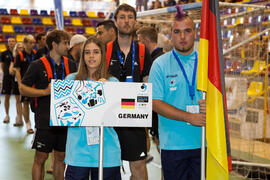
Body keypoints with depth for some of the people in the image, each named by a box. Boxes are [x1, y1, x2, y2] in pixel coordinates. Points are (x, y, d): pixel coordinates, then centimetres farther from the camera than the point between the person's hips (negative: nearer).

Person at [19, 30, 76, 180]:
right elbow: (23, 88, -5)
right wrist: (45, 91, -17)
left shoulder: (71, 65, 8)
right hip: (45, 120, -4)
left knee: (61, 157, 12)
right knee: (41, 158, 2)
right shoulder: (38, 65, -5)